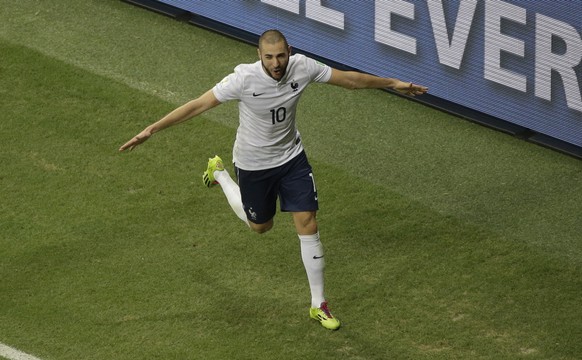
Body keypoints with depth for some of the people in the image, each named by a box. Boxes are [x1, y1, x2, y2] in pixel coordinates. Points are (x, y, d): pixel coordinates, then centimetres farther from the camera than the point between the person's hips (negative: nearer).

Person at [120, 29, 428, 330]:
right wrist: (152, 129, -26)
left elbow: (348, 79, -4)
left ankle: (318, 306, 11)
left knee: (308, 226, -3)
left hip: (292, 158, 2)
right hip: (253, 165, -2)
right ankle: (218, 174, 46)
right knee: (260, 226, 20)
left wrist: (393, 83, 4)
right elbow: (199, 104, -24)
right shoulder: (244, 79, -30)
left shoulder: (302, 67, -20)